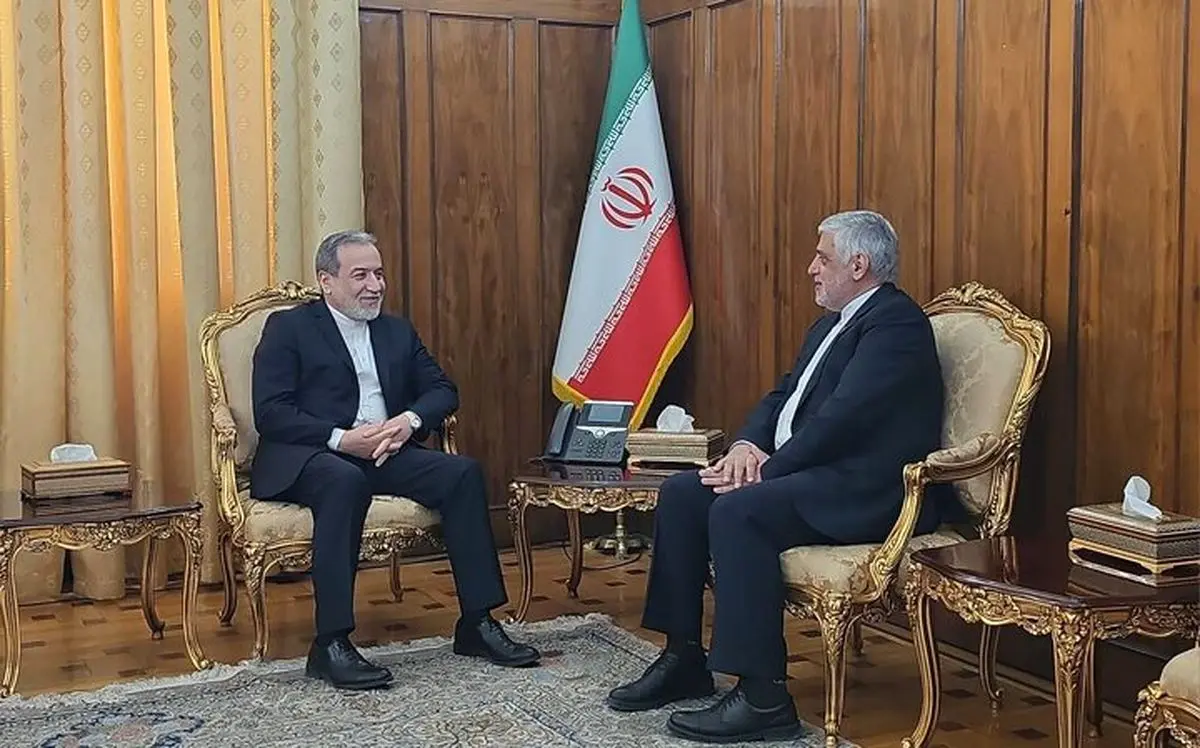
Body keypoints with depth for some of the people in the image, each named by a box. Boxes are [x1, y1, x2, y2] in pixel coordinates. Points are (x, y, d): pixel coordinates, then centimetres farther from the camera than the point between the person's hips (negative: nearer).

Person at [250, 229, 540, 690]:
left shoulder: (397, 332, 20)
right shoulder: (288, 328, 3)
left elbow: (442, 390, 14)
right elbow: (270, 412, -8)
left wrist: (411, 419, -9)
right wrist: (341, 438, -20)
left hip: (387, 452, 5)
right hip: (309, 457, -5)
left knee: (463, 472, -19)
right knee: (346, 480, -39)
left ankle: (478, 623, -14)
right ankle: (331, 644, -36)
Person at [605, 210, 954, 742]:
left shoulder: (895, 322, -12)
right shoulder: (832, 324, 20)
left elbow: (841, 418, -22)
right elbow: (784, 395, 18)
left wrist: (767, 469, -18)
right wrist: (747, 444, -2)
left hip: (865, 491, -10)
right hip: (813, 470, 10)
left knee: (737, 511, -31)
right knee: (680, 493, -1)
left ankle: (762, 698, -25)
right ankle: (684, 658, 5)